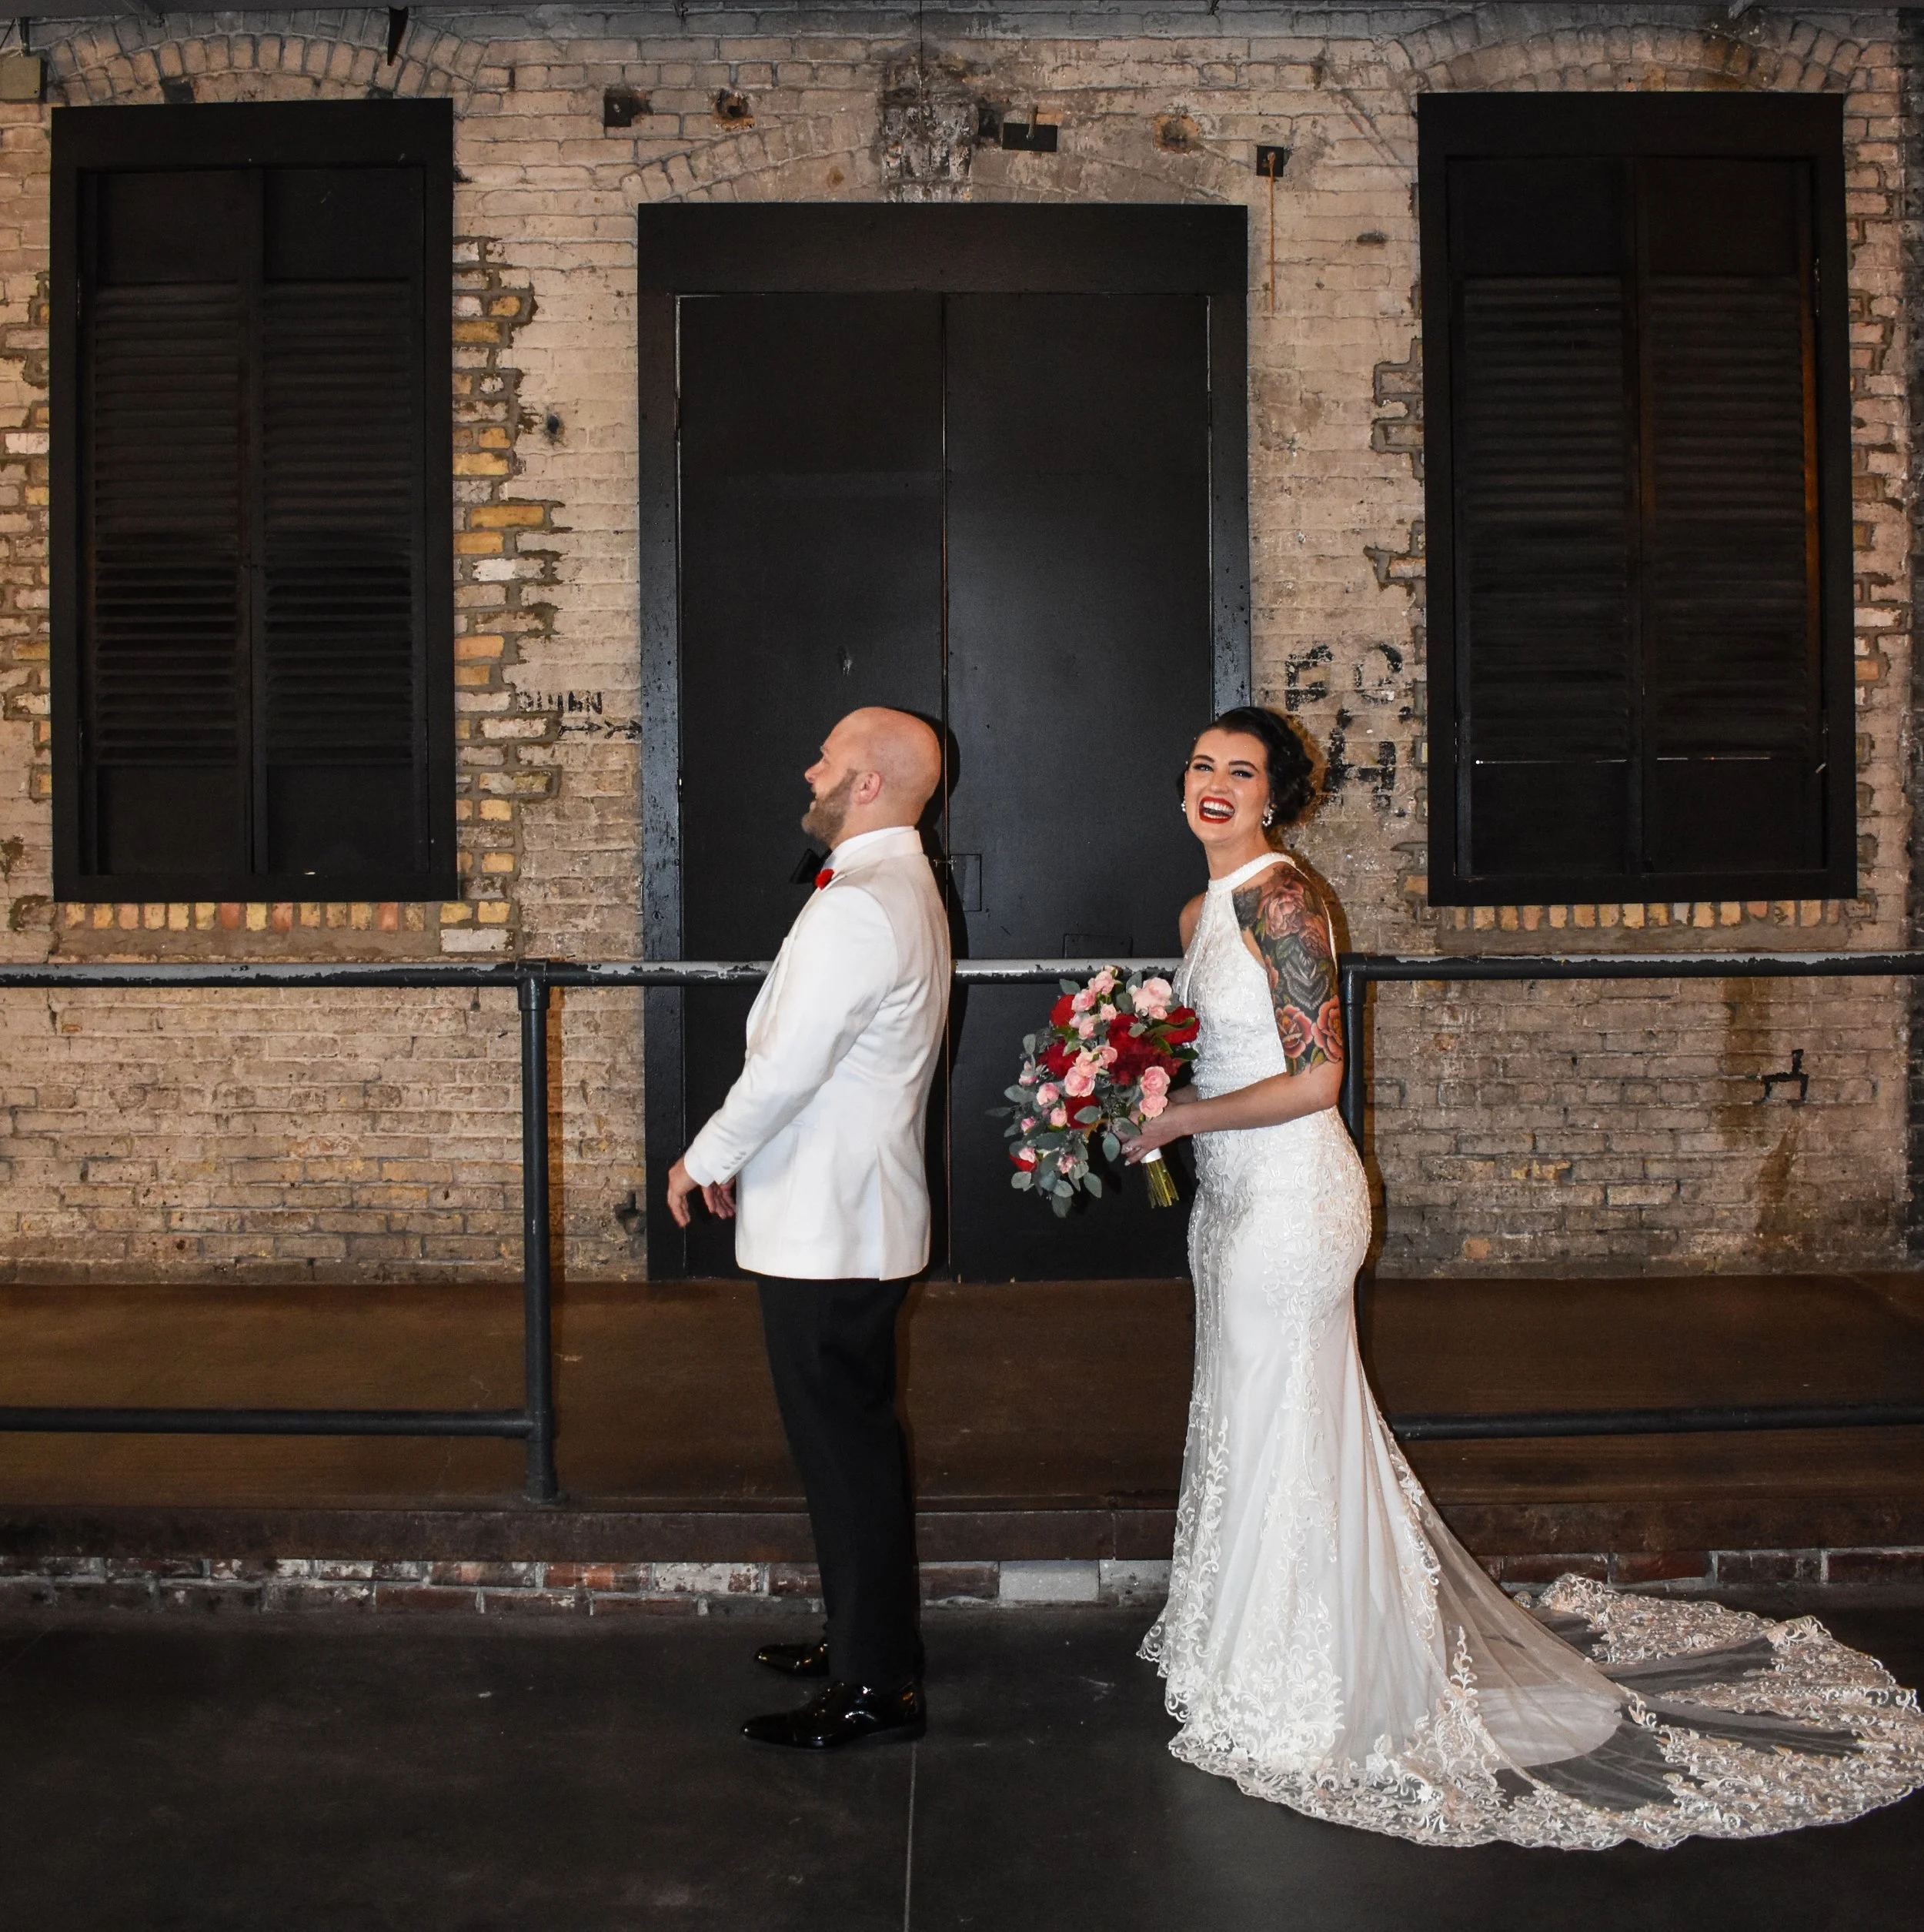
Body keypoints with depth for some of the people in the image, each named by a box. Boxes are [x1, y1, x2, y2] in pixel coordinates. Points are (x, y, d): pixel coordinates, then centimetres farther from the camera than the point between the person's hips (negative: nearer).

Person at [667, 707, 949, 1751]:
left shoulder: (857, 909, -22)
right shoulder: (906, 890, 13)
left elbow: (785, 1068, -22)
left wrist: (702, 1159, -6)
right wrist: (737, 1153, 15)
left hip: (825, 1227, -10)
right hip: (854, 1213, 10)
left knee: (845, 1450, -1)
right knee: (853, 1439, 20)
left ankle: (878, 1687, 11)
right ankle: (865, 1637, 33)